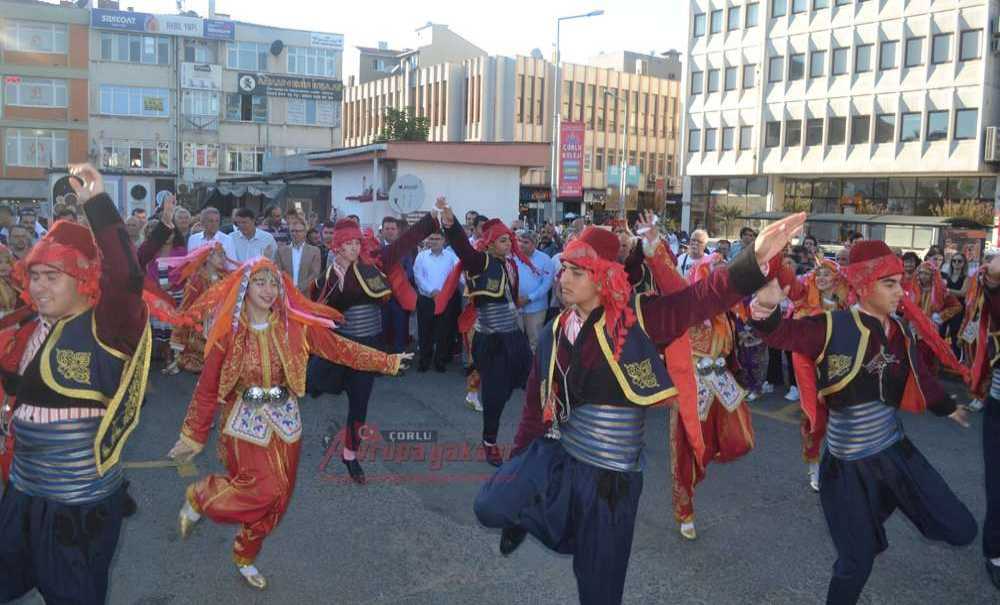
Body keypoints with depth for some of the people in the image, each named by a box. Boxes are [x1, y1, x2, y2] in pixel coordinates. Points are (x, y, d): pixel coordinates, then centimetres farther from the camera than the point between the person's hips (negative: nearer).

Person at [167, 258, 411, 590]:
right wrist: (193, 435, -1)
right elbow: (207, 387, -5)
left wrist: (386, 361, -4)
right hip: (246, 421, -3)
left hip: (284, 420, 4)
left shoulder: (295, 326, -5)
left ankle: (245, 556, 34)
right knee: (263, 490, -12)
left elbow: (339, 348, -3)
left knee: (277, 496, 10)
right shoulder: (228, 332, -11)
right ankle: (198, 498, 17)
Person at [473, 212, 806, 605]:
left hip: (610, 472, -3)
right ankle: (528, 514, 17)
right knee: (490, 507, -17)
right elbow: (536, 404, 8)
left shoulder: (636, 320, -12)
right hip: (555, 456, 3)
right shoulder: (554, 335, 1)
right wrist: (517, 462, 14)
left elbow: (701, 298, -23)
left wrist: (756, 259, -39)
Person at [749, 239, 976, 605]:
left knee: (962, 531, 10)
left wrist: (947, 407, 34)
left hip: (895, 449, 6)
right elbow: (782, 334, -30)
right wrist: (767, 310, -52)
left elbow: (919, 376, 18)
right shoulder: (833, 328, -17)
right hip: (849, 464, -5)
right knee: (856, 563, 4)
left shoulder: (903, 329, 1)